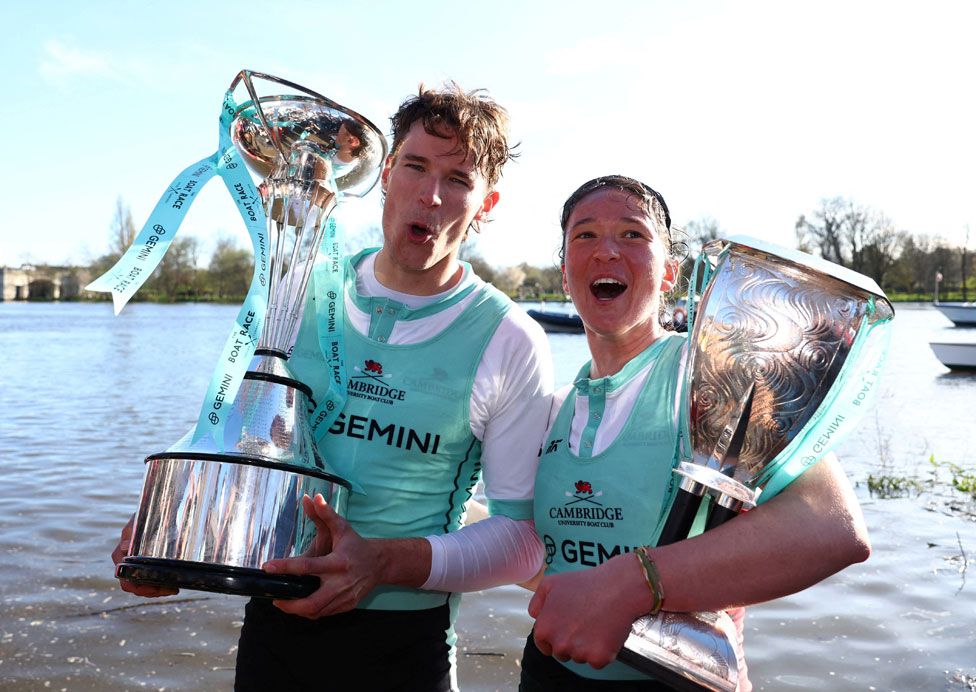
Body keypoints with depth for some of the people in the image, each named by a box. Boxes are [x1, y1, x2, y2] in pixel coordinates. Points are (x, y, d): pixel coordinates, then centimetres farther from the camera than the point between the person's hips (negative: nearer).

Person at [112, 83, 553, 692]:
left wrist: (386, 562, -25)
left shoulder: (511, 341, -12)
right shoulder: (305, 293, -1)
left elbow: (526, 536, -12)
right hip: (273, 619, 4)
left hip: (404, 641, -3)